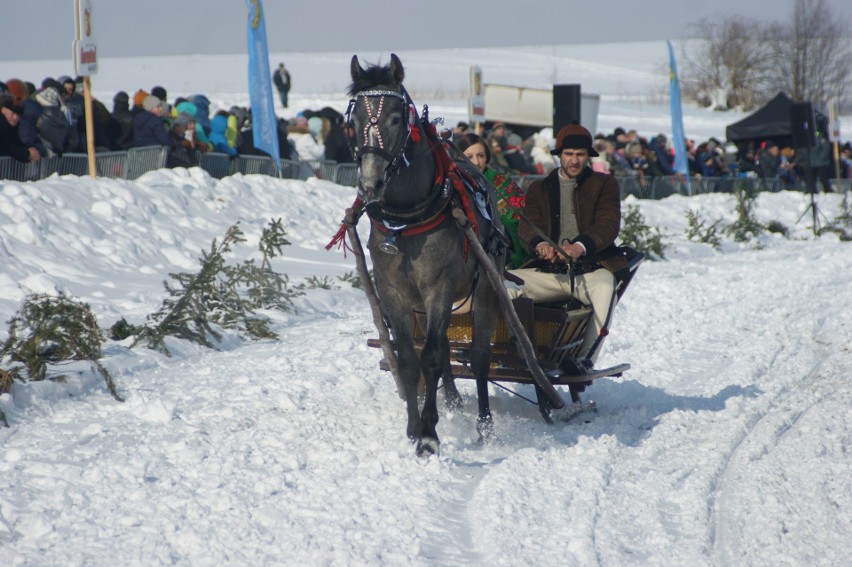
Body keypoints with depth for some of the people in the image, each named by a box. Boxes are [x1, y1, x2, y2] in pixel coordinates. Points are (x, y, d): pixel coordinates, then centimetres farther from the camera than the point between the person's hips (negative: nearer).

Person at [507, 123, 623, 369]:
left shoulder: (604, 184, 10)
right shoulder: (539, 188, 18)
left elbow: (608, 225, -7)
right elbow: (527, 226, 2)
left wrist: (581, 246, -29)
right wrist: (540, 244, -24)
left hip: (591, 269, -3)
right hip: (550, 272, 3)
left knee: (605, 288, -38)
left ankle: (585, 360, -40)